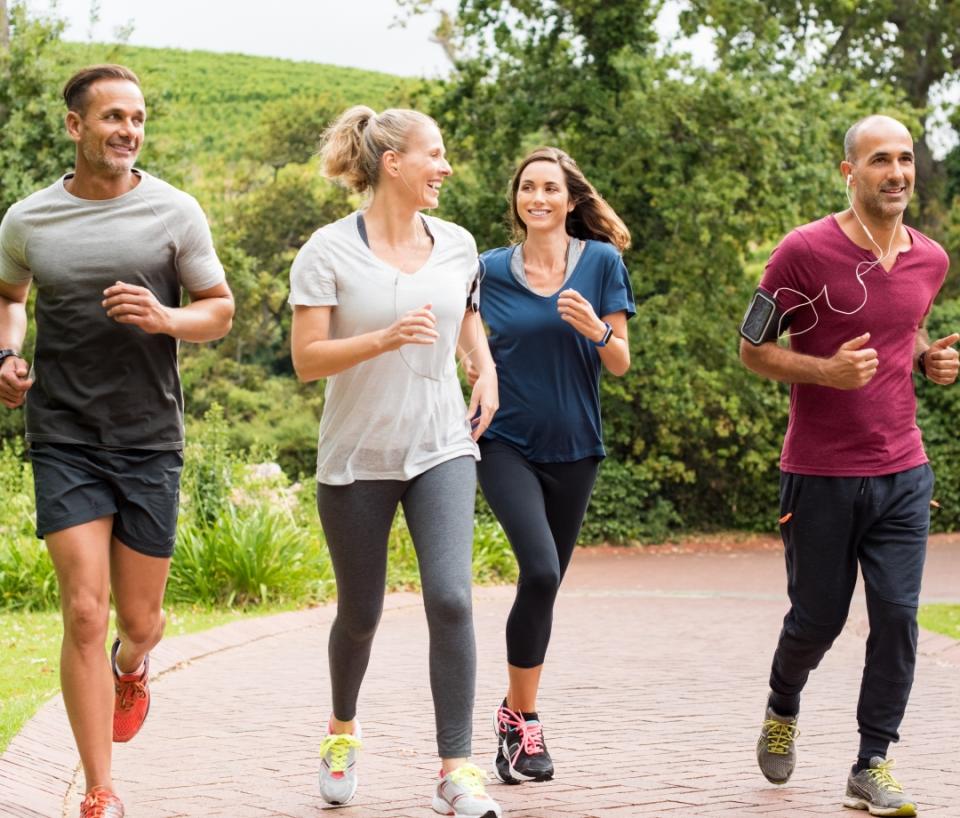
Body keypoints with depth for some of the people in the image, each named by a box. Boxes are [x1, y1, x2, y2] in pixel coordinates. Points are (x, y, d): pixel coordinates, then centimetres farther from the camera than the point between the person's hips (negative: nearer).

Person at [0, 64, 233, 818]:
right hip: (65, 438, 0)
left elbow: (220, 310, 6)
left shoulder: (174, 212, -1)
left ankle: (133, 667, 49)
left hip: (151, 440, 0)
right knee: (84, 612, -10)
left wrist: (165, 318, -14)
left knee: (139, 621, 9)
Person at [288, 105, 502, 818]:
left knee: (451, 599, -16)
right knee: (360, 614, 10)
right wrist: (386, 338, -25)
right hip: (356, 458, -2)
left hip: (440, 450, 2)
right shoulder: (329, 252, -9)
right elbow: (307, 360, -12)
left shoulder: (457, 245, 4)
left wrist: (487, 371, 8)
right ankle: (343, 731, 40)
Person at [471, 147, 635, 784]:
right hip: (507, 442, -2)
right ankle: (523, 720, -8)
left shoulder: (602, 262, 0)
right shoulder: (491, 269, 0)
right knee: (540, 570, -20)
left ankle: (516, 714, 26)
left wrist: (597, 329, -20)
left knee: (545, 585, 9)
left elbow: (620, 364, 0)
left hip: (573, 448, 2)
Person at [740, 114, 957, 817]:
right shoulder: (807, 251, -11)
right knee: (818, 618, 8)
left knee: (898, 615, -4)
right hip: (822, 476, -3)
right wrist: (825, 372, -20)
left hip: (902, 472, 4)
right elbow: (753, 348, -4)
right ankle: (783, 710, 39)